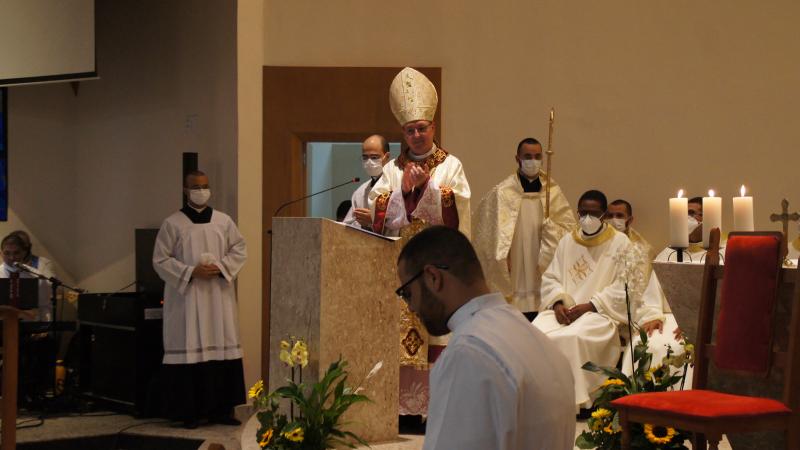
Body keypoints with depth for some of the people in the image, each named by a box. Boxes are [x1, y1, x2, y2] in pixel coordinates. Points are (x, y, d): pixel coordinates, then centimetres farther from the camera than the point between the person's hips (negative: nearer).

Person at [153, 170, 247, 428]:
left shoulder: (224, 221, 8)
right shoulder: (172, 224, -1)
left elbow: (239, 250, 9)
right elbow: (160, 260, -3)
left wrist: (220, 268, -9)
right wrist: (191, 272, -14)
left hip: (219, 297, 3)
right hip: (186, 297, -3)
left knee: (222, 347, 2)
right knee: (189, 351, -4)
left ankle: (220, 409, 9)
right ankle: (189, 412, 0)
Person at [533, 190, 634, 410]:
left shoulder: (620, 243, 3)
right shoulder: (567, 241, 18)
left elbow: (623, 288, -5)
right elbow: (550, 278, 15)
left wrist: (589, 306, -14)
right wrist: (557, 303, -6)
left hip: (600, 312, -4)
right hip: (563, 310, 4)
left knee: (573, 338, -36)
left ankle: (576, 399, -25)